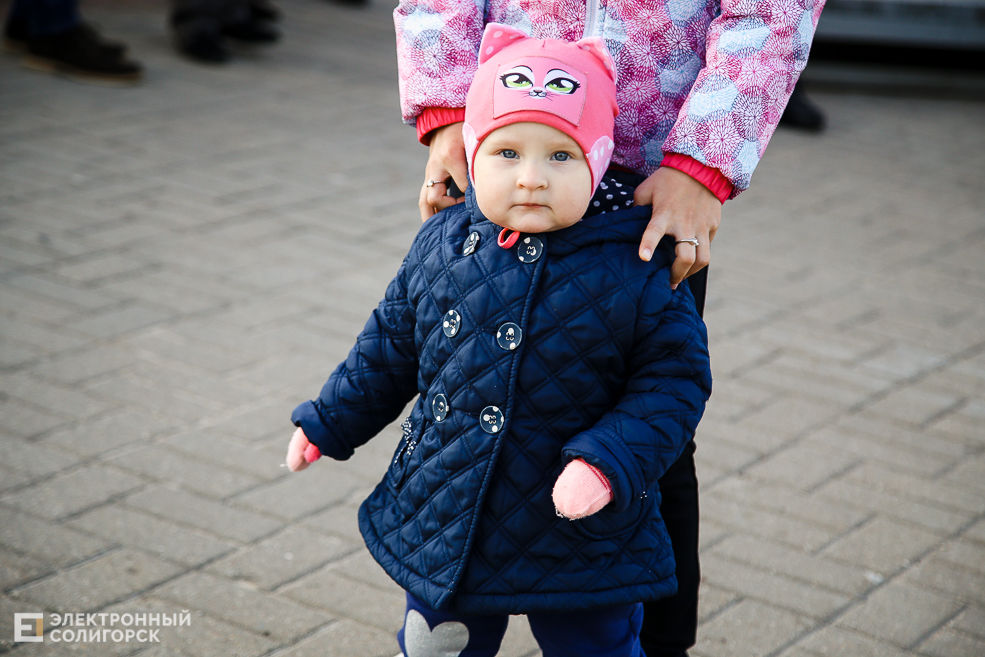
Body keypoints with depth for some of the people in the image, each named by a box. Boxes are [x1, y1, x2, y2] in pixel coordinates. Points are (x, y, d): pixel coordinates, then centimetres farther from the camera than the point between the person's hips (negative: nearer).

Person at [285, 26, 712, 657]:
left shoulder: (635, 272, -17)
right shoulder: (441, 245, -4)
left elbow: (674, 379, -12)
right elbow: (391, 346, 11)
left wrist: (609, 464, -24)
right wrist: (329, 422, 16)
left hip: (582, 540, -3)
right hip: (443, 524, 4)